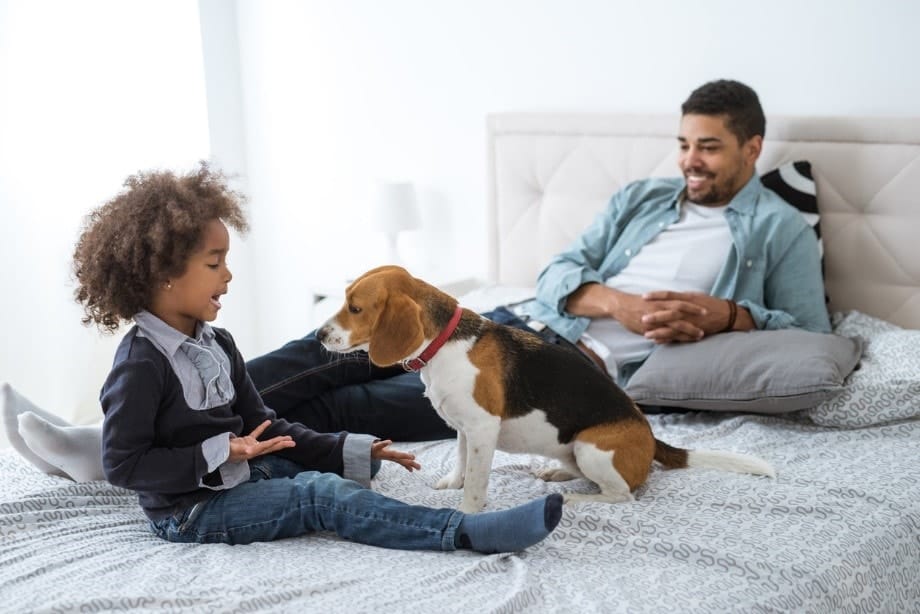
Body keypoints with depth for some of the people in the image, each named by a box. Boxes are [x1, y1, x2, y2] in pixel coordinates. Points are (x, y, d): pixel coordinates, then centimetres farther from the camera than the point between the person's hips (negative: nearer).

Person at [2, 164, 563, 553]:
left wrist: (352, 451, 3)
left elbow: (263, 424, 11)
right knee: (322, 495, -22)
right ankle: (465, 532, -31)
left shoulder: (217, 344, 8)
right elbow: (122, 465, -19)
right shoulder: (141, 364, -18)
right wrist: (220, 456, -23)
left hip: (242, 473, 10)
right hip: (188, 508, -10)